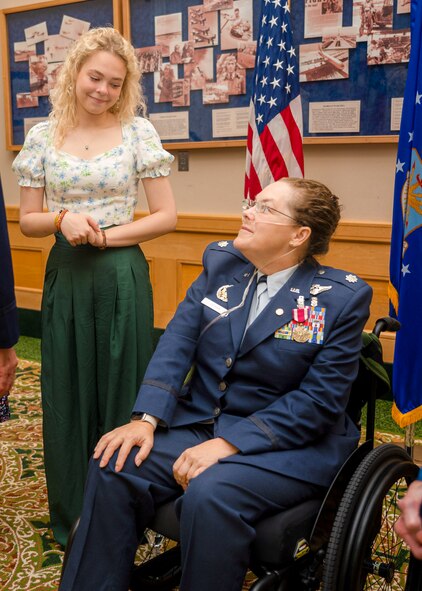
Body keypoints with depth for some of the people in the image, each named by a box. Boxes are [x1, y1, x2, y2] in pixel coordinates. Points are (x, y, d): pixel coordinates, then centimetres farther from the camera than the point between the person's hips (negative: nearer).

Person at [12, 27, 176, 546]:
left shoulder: (138, 133, -1)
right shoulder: (43, 136, 4)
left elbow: (166, 216, -2)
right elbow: (27, 221, 7)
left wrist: (105, 235, -12)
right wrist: (63, 220, -14)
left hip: (122, 277, -2)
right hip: (65, 275, 2)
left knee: (122, 390, 6)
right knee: (67, 394, 10)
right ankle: (72, 516, 30)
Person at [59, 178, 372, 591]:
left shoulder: (344, 297, -10)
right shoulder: (220, 262, 4)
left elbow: (319, 399, -15)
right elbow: (177, 342, -2)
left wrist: (229, 444, -22)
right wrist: (146, 418, -17)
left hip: (290, 444, -4)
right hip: (198, 422, 5)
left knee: (209, 494, -31)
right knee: (113, 468, -17)